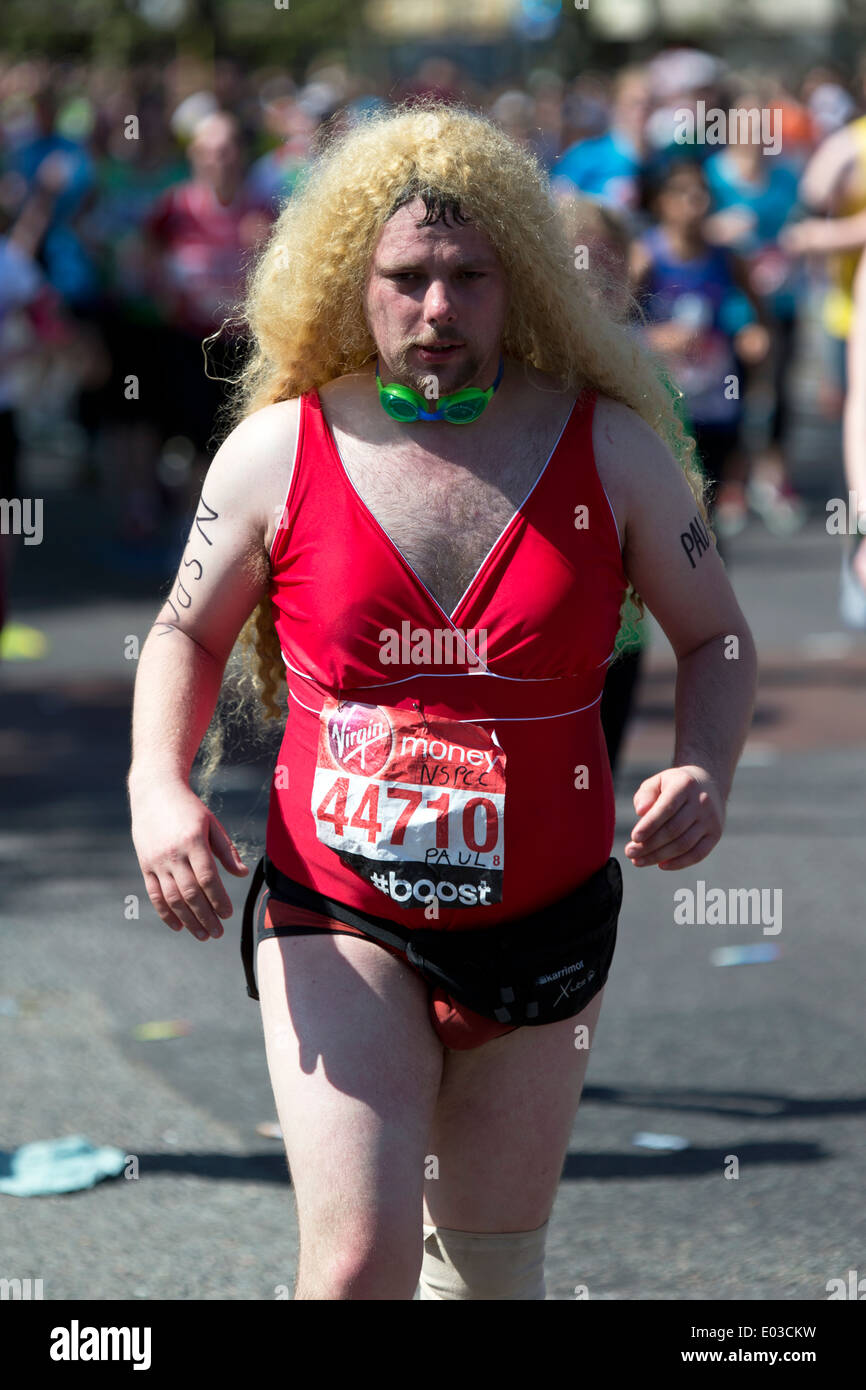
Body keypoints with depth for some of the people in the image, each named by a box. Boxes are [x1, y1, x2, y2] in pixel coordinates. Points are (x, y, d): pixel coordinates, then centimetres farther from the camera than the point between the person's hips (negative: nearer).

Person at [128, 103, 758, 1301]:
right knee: (360, 1256, -16)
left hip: (541, 929, 2)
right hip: (337, 922, -2)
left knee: (493, 1268, 13)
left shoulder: (610, 449, -2)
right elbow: (188, 632, 10)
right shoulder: (278, 452, -4)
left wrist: (705, 772, -12)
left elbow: (715, 637, 9)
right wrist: (158, 788, -9)